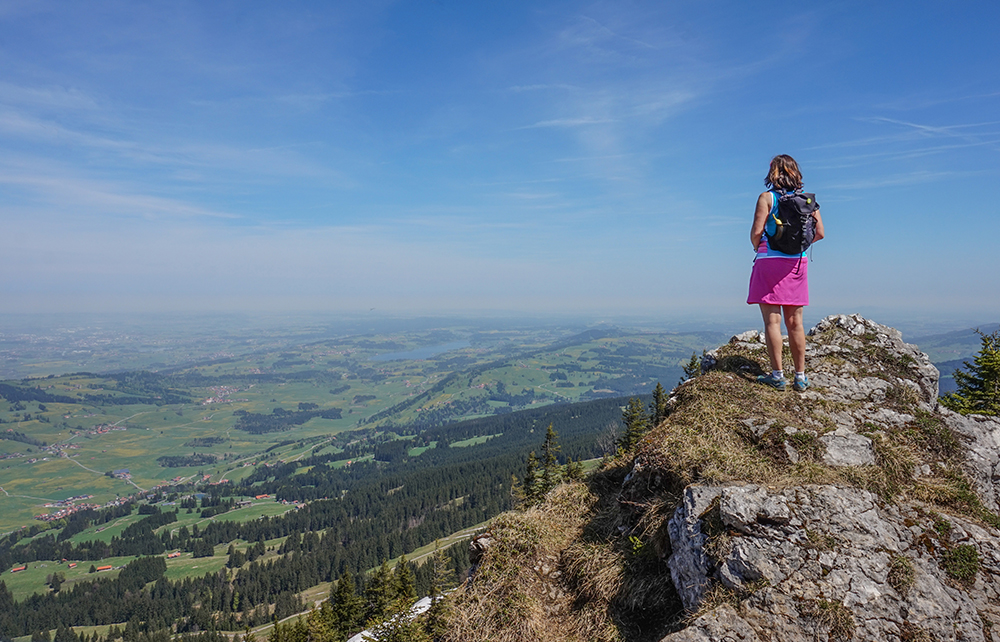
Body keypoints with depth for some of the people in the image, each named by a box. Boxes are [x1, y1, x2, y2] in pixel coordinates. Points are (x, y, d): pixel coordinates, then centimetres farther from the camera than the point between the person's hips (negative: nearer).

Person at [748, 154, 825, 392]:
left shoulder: (767, 197, -4)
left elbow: (756, 232, -12)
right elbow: (819, 233, 6)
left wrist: (757, 248, 9)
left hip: (770, 260, -5)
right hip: (797, 262, 5)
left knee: (772, 320, -3)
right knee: (795, 322, 8)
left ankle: (777, 374, -3)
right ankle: (800, 376, 12)